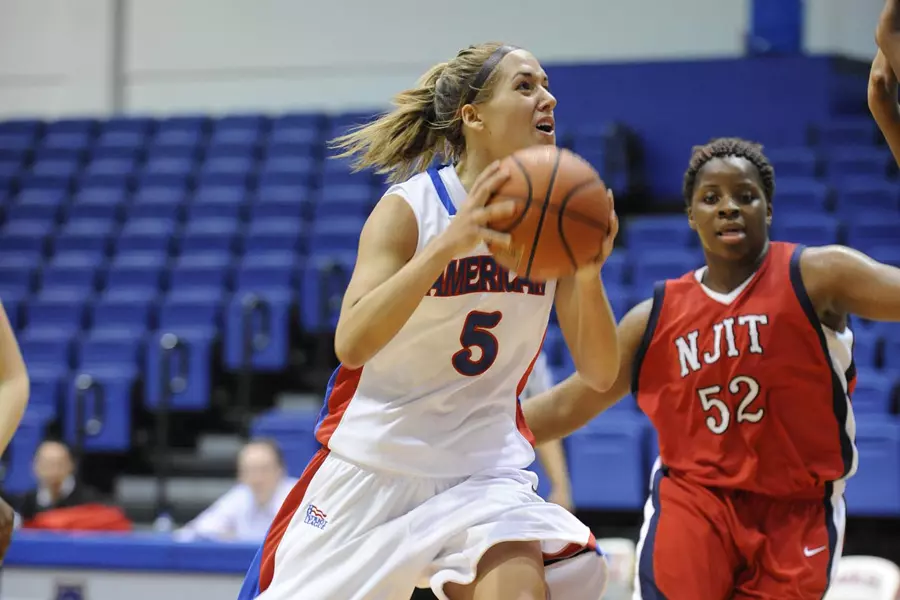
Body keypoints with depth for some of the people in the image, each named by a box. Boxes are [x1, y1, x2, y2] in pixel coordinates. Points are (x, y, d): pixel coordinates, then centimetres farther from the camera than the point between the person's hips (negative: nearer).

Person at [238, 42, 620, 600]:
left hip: (484, 464, 2)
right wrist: (448, 244, -38)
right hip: (374, 463, -2)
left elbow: (600, 374, -6)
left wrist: (589, 273, -24)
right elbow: (351, 343, -27)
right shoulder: (410, 207, -13)